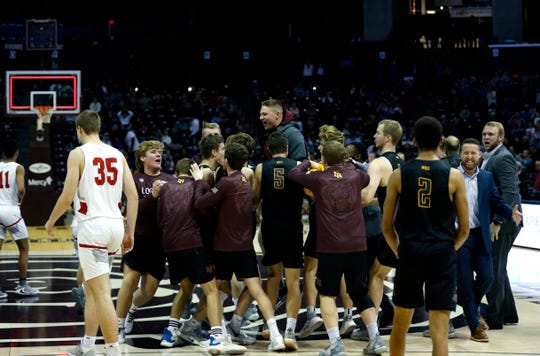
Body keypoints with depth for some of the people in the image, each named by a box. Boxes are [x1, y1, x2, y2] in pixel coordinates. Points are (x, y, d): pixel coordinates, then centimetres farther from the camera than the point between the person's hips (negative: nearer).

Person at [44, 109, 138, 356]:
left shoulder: (78, 153, -4)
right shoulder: (117, 154, 12)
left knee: (102, 293, -7)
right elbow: (132, 195, 7)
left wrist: (51, 221, 8)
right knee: (92, 287, 20)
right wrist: (130, 233, 13)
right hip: (116, 224, 7)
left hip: (92, 225, -6)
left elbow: (67, 197, -9)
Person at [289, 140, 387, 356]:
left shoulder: (318, 179, -3)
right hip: (357, 246, 3)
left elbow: (293, 173, 13)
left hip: (329, 248, -3)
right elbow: (368, 178, 30)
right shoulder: (355, 176, 5)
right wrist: (347, 164, 36)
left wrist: (307, 164, 30)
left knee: (327, 295, 6)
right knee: (360, 293, 16)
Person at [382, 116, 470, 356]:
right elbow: (464, 229, 0)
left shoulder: (399, 175, 0)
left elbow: (386, 226, 3)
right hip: (442, 255, -2)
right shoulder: (454, 176, -3)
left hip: (409, 253, 2)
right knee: (440, 330, -2)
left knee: (400, 324, 18)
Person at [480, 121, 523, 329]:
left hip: (503, 222, -10)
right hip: (494, 221, 10)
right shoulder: (489, 157, 16)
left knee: (494, 269, -5)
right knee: (497, 269, 17)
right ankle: (508, 314, 27)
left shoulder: (503, 158, -14)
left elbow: (509, 193, -23)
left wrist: (497, 222, -25)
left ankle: (493, 318, 1)